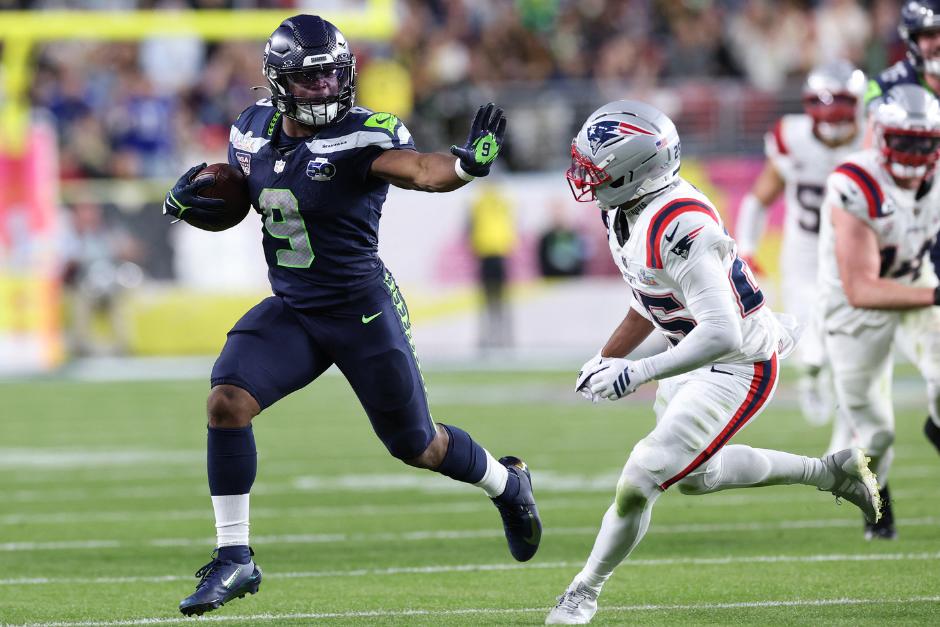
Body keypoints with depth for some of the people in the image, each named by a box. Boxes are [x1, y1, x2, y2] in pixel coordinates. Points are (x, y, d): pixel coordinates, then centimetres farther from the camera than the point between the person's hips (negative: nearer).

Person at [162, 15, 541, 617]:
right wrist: (191, 198, -6)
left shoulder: (363, 137, -19)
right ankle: (235, 560, -8)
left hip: (364, 310, -4)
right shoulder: (255, 131, -1)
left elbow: (421, 169, -38)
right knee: (227, 402, -18)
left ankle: (508, 484, 43)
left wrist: (468, 162, -61)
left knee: (417, 446, 9)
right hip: (291, 312, 5)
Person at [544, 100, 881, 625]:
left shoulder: (680, 229, -35)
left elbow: (721, 334, -39)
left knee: (639, 484, -10)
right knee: (697, 476, 27)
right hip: (696, 354, 10)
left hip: (739, 368, -10)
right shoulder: (625, 209, -5)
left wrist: (636, 374, -37)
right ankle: (833, 472, 39)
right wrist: (608, 359, 12)